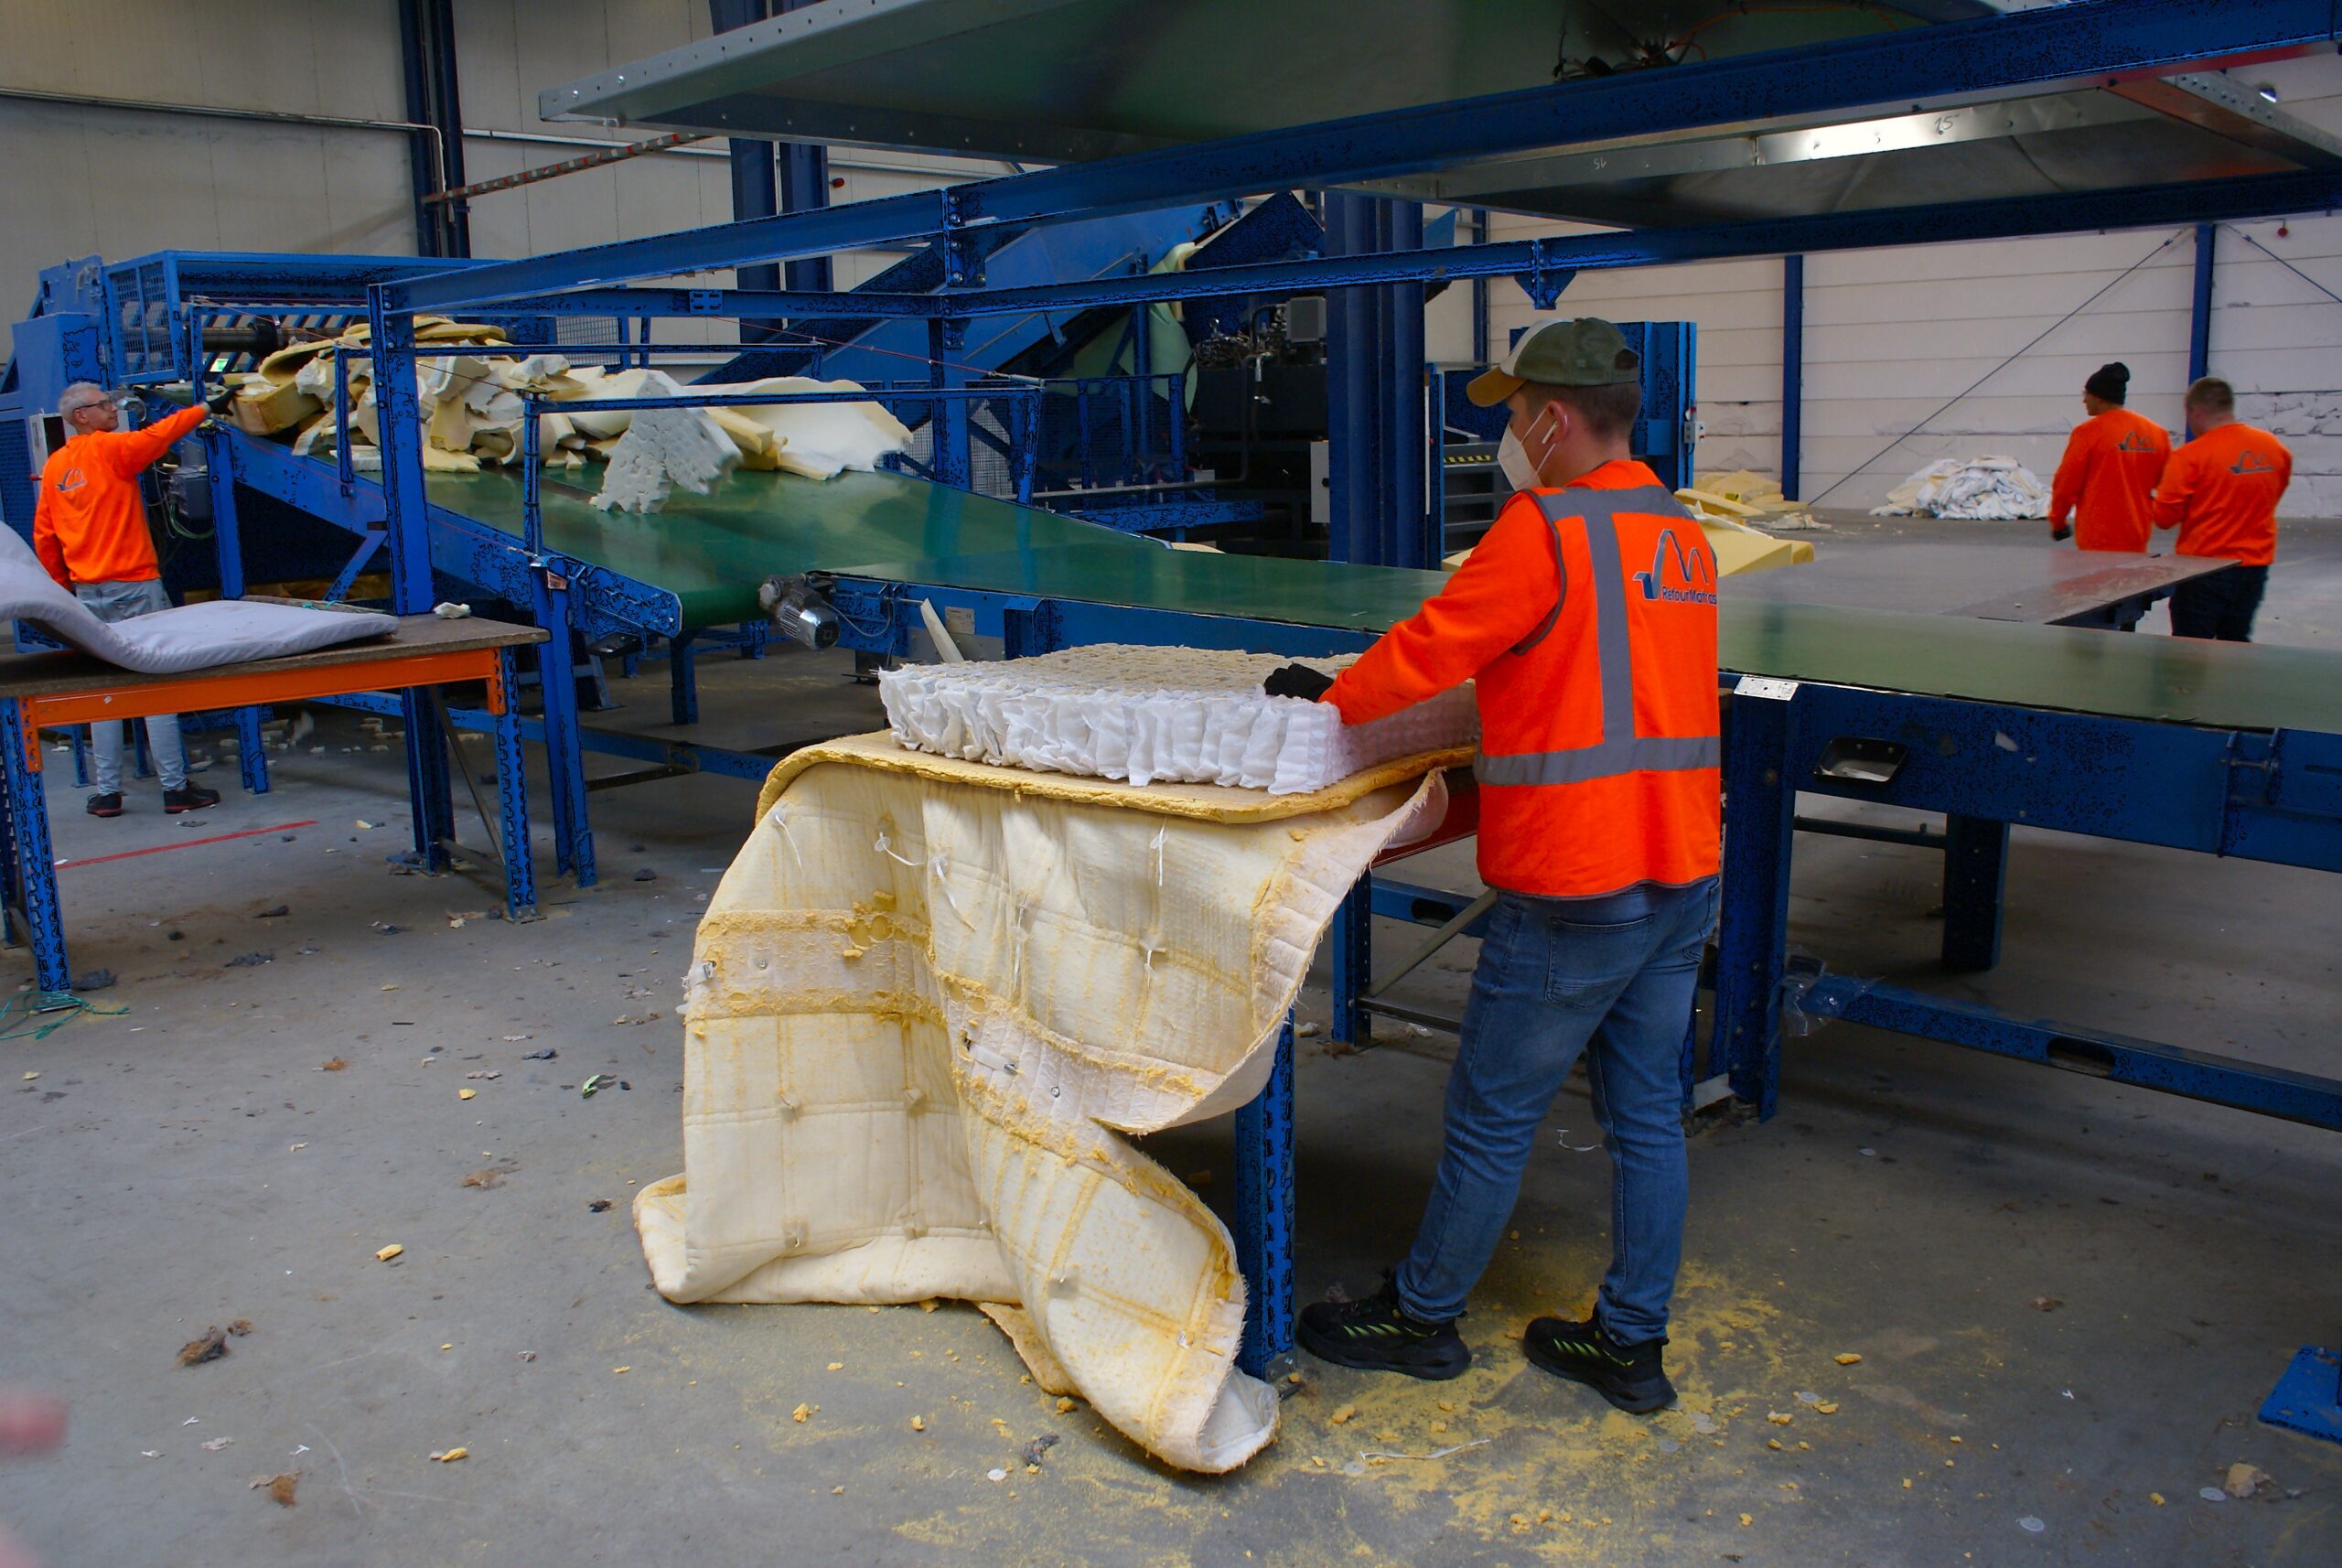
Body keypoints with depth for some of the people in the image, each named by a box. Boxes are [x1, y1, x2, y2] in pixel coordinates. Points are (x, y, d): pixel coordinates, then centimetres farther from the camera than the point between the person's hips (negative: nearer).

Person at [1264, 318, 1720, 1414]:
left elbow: (1431, 646, -11)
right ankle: (1631, 1343, 27)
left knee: (1491, 1116, 7)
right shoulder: (1682, 536, 11)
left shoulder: (1544, 529, -14)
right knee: (1646, 1112, 15)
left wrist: (1329, 696, 5)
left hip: (1574, 888, -8)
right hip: (1683, 872, 8)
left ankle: (1421, 1315, 24)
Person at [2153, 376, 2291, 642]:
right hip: (2255, 566, 6)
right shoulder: (2275, 448, 2)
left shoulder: (2190, 456, -16)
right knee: (2236, 644, 16)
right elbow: (2272, 497, 17)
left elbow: (2164, 517, -13)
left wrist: (2154, 497, 6)